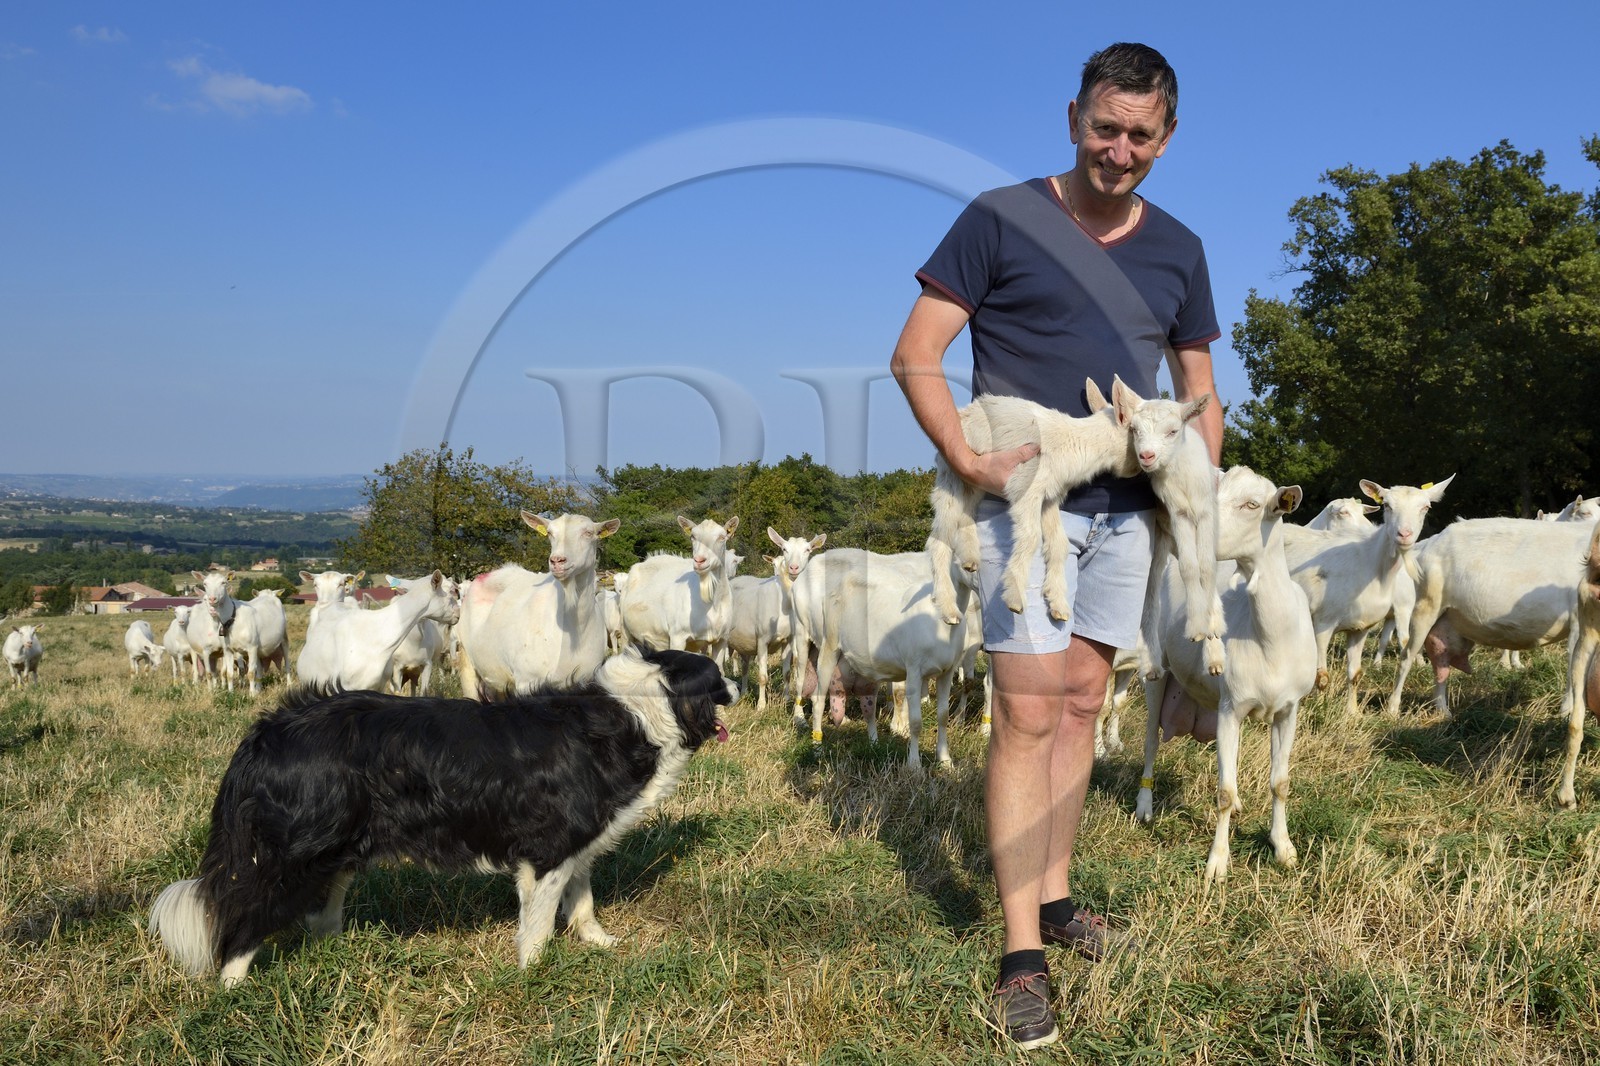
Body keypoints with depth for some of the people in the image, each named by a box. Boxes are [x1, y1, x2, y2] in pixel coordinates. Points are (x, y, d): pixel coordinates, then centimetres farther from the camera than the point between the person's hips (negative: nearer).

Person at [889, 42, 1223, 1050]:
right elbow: (916, 354, -8)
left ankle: (1054, 895, 24)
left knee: (1082, 701, 11)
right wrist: (967, 460, -20)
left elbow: (1199, 390, 18)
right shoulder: (1001, 220, -6)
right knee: (1028, 712, -7)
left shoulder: (1178, 251, 9)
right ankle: (1023, 952, -2)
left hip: (1126, 508, 5)